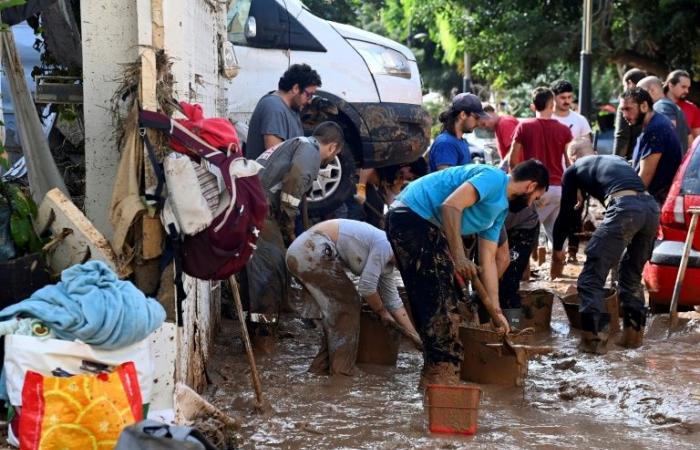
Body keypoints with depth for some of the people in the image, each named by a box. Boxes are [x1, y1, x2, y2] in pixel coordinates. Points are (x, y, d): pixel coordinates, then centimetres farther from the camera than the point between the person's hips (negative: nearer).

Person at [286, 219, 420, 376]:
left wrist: (414, 335, 19)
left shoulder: (388, 259, 16)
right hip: (312, 250, -10)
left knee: (337, 306, 17)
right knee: (347, 305, 0)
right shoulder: (385, 245, -12)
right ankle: (342, 369, 6)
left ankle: (323, 365, 23)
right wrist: (382, 312, 5)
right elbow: (366, 287, -13)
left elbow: (393, 300, 20)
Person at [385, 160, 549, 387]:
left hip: (429, 226, 11)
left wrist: (496, 311, 17)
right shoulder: (493, 178, -12)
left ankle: (437, 371, 19)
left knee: (445, 300, 12)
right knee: (437, 298, -11)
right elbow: (450, 206, -24)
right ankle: (442, 371, -8)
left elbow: (488, 260, 19)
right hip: (411, 215, -11)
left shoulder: (500, 209, 18)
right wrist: (459, 257, -25)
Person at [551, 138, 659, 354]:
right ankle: (633, 333, 24)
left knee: (591, 278, 3)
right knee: (632, 275, 24)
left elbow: (566, 213, 21)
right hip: (651, 207, 6)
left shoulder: (574, 170, 20)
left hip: (624, 209, -6)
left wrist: (557, 251, 34)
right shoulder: (616, 159, 36)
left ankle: (595, 338, -4)